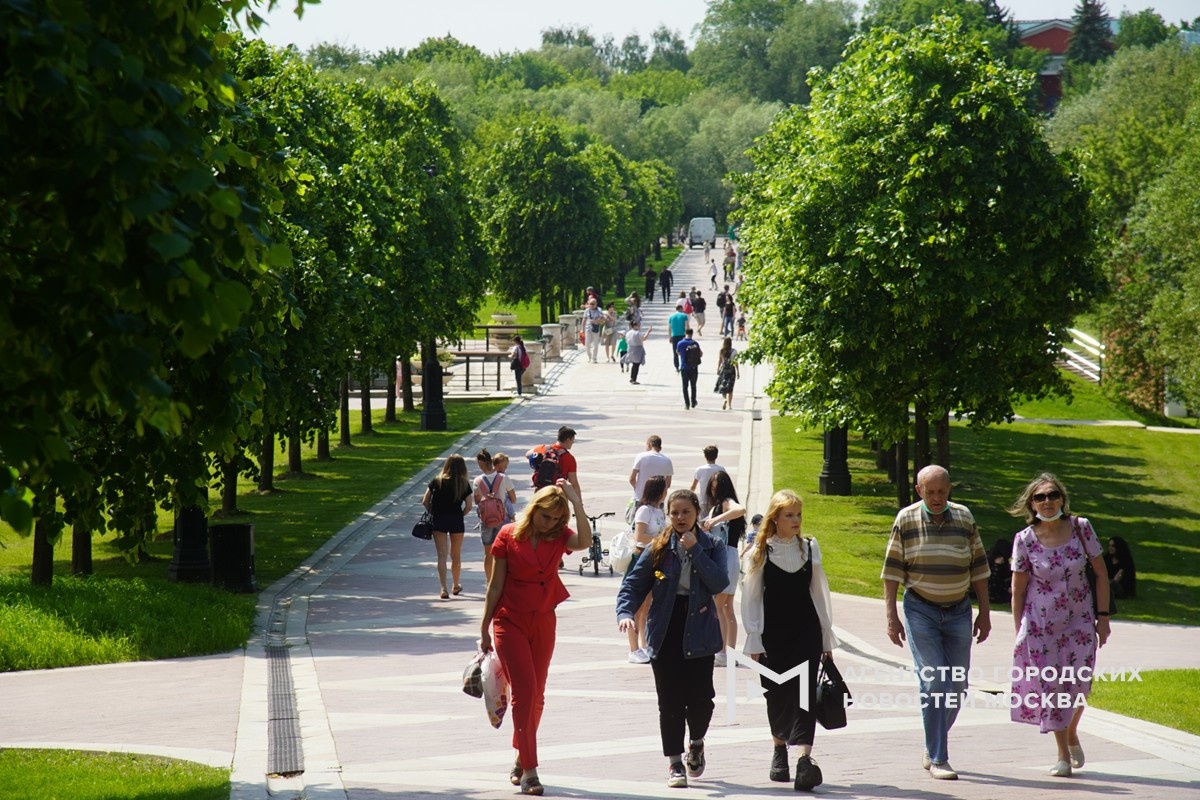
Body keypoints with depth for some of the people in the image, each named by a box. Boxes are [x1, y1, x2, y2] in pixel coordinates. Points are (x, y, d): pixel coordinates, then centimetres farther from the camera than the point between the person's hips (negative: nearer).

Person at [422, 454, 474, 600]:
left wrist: (431, 513, 11)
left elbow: (425, 501, -4)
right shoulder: (464, 484, -1)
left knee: (442, 555, -1)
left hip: (439, 520, 0)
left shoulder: (437, 481, -1)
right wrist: (459, 515, 10)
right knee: (456, 555, 17)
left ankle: (443, 589, -13)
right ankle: (456, 586, 33)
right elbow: (468, 506, -4)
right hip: (456, 521, 0)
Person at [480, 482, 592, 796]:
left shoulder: (558, 537, 0)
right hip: (510, 621, -4)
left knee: (535, 695, 11)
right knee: (524, 690, -13)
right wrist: (485, 629, 2)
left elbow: (584, 542, -23)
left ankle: (520, 761, 27)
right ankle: (529, 771, -15)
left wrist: (576, 502, -24)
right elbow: (495, 585, -1)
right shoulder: (509, 536, -6)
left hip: (543, 623, 4)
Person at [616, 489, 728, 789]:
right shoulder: (658, 549, 4)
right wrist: (625, 613, -16)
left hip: (699, 630, -1)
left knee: (700, 696, -3)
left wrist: (695, 550, -14)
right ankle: (674, 763, 10)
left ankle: (696, 742, 28)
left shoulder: (712, 547, 3)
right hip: (665, 631, 1)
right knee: (670, 700, 1)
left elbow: (719, 584, -12)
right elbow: (633, 584, 1)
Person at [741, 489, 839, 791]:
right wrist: (754, 641, -5)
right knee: (777, 696, 8)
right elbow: (751, 597, 0)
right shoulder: (760, 552, -1)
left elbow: (820, 593, 12)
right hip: (773, 634, -1)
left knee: (804, 694, -12)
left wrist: (827, 636, 12)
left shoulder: (810, 548, 7)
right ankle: (780, 749, 33)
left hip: (806, 631, 1)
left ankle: (804, 760, -22)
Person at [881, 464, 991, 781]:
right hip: (921, 610, -3)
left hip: (958, 611, 3)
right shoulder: (906, 520, -4)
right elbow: (892, 570, -1)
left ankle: (933, 749, 23)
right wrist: (891, 616, -5)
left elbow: (978, 568, 9)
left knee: (957, 684, 5)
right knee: (933, 681, -11)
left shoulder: (964, 518, 3)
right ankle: (937, 758, -8)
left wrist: (984, 613, 7)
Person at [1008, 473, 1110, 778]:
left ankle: (1072, 735, 33)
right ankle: (1063, 755, 13)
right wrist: (1019, 632, -2)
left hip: (1079, 620, 1)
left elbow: (1101, 573, 0)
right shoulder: (1025, 540, -10)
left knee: (1078, 685, 1)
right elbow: (1018, 589, -2)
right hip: (1040, 623, -1)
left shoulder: (1081, 528, -8)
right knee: (1050, 685, 0)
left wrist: (1103, 616, -2)